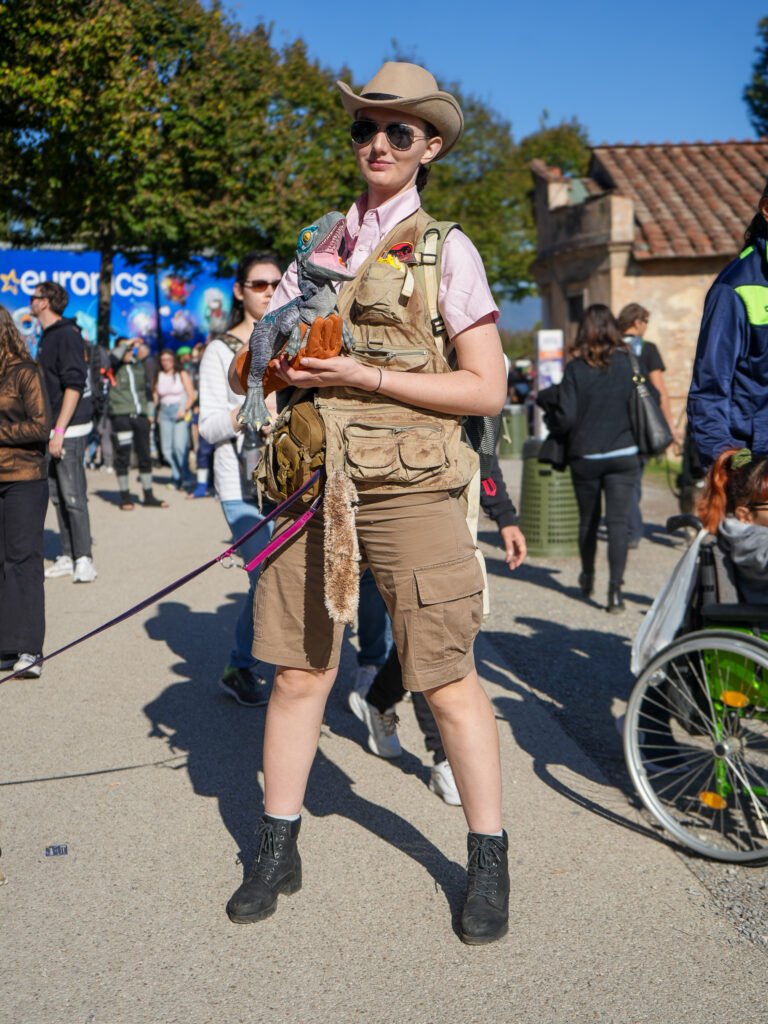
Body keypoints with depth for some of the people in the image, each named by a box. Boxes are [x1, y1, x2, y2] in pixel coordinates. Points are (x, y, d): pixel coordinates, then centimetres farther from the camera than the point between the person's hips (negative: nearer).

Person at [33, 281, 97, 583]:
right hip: (53, 428, 9)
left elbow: (74, 386, -19)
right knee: (57, 495, 11)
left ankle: (83, 559, -2)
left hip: (69, 429, -9)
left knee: (73, 496, -7)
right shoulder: (47, 336, 16)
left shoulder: (67, 335, -13)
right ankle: (67, 557, 17)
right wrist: (51, 430, 19)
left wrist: (59, 431, -22)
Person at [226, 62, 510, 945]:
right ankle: (276, 853, 23)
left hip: (407, 489, -4)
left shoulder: (446, 249, 2)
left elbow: (487, 390, -5)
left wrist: (366, 376, -12)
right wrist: (272, 363, -7)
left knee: (447, 679, -2)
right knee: (297, 673, 7)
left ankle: (488, 862, 16)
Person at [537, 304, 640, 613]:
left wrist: (551, 419, 8)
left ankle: (587, 579, 34)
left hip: (585, 457, 0)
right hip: (623, 454, 0)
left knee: (588, 520, 16)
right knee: (619, 520, -2)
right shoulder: (626, 362, -3)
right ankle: (615, 587, -12)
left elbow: (566, 416, -12)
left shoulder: (576, 368, -10)